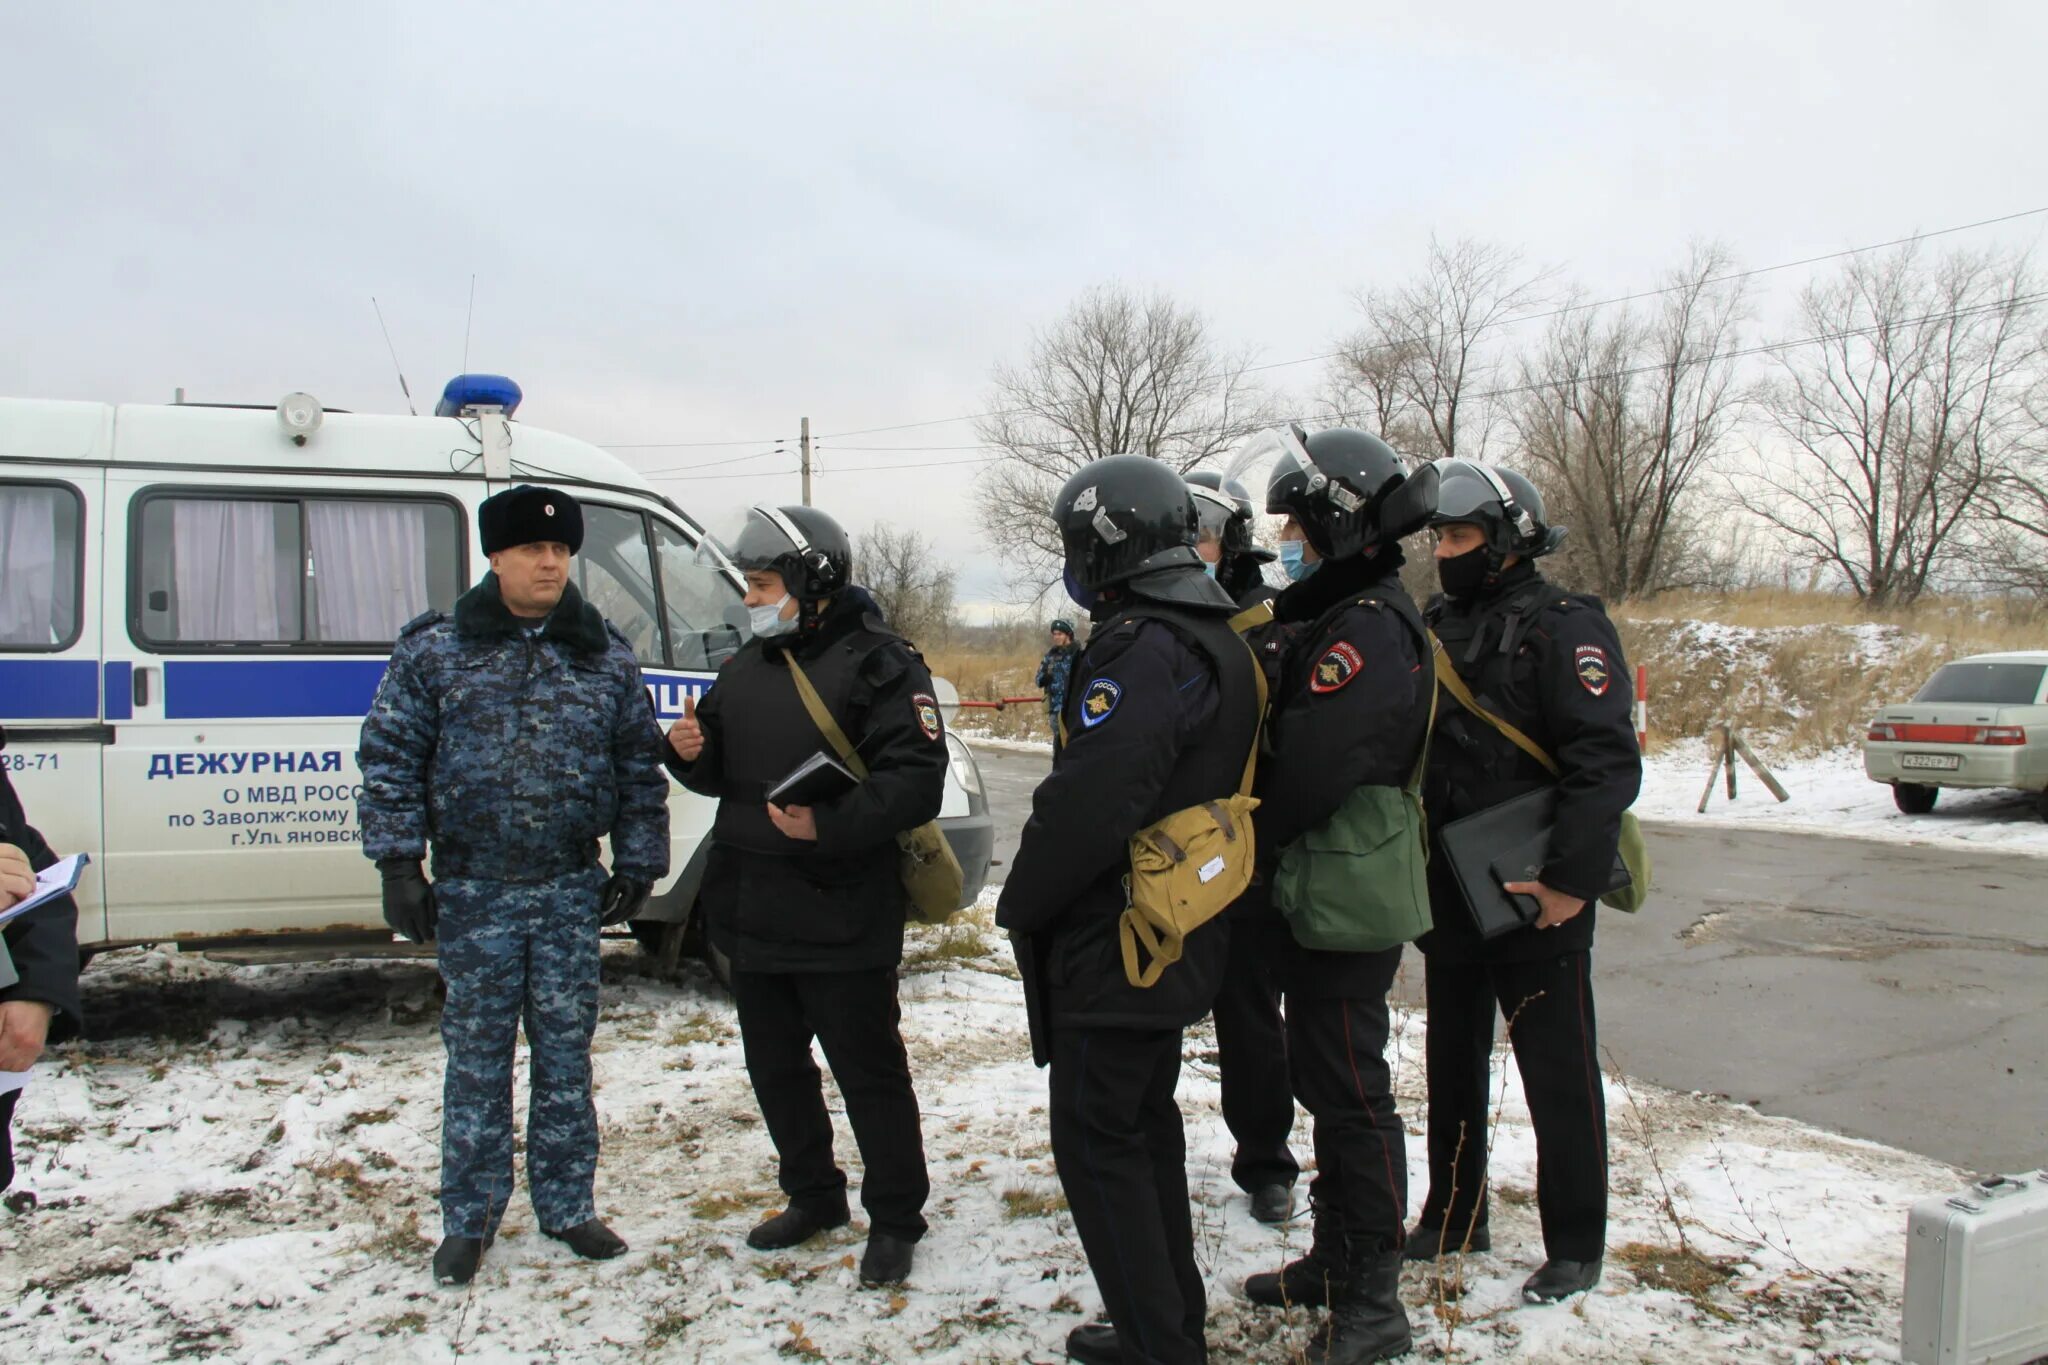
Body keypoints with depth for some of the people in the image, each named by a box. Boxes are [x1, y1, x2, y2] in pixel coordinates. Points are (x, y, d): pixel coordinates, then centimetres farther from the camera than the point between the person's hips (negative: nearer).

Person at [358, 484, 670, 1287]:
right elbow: (390, 760, -1)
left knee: (566, 1052, 10)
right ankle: (469, 1217, 22)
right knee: (477, 1057, 7)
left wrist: (637, 864, 6)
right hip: (473, 893, -2)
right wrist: (400, 866, -7)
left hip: (570, 891, 2)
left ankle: (565, 1205, 24)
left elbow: (640, 770, 9)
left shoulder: (607, 658, 5)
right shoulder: (434, 652, -1)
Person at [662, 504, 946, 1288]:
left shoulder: (878, 666, -12)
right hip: (753, 915, 8)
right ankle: (813, 1197, 38)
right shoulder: (747, 667, 12)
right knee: (775, 1066, 19)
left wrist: (830, 824, -32)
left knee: (869, 1073, 5)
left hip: (842, 921, -8)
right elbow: (722, 774, 19)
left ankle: (895, 1218, 22)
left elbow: (915, 780, -21)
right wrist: (691, 753, -3)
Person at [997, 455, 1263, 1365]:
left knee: (1098, 1146, 0)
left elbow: (1085, 803, -28)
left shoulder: (1144, 651, -22)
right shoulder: (1217, 643, 11)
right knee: (1145, 1123, 21)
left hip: (1115, 943, -10)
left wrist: (1021, 904, -14)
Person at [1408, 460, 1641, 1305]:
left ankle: (1574, 1247, 18)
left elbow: (1607, 761, -20)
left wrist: (1571, 880, -24)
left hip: (1535, 899, -7)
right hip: (1449, 895, 7)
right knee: (1453, 1062, 17)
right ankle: (1453, 1216, 32)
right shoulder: (1440, 629, 11)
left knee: (1558, 1074, 5)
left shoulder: (1562, 628, -11)